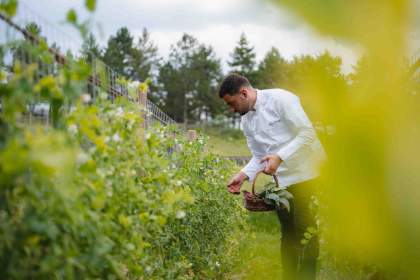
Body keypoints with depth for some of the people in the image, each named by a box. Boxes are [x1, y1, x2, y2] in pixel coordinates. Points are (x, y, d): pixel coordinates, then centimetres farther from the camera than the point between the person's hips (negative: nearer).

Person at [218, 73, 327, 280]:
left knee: (306, 233, -6)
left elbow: (307, 132, -16)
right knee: (288, 236, 11)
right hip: (283, 182, 7)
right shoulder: (246, 122, 11)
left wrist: (279, 157, -24)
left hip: (308, 175, -7)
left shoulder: (279, 99, -11)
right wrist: (243, 175, -2)